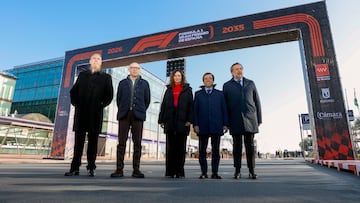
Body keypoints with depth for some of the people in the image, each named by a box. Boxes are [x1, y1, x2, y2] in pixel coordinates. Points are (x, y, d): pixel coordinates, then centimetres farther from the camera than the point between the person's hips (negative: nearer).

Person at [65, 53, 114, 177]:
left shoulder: (106, 77, 12)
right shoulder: (82, 75, 20)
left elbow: (109, 95, 4)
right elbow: (73, 91, 17)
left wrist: (101, 104, -8)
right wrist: (75, 103, 3)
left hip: (95, 113, -2)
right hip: (81, 112, 2)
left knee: (93, 140, 0)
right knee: (79, 140, 4)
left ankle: (91, 168, 7)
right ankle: (75, 168, 10)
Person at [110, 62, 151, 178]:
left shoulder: (144, 84, 13)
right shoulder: (122, 83, 15)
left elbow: (147, 100, 11)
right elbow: (118, 99, 12)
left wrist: (141, 111, 8)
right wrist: (122, 110, 7)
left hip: (138, 116, 0)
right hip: (124, 115, 1)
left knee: (137, 143, 0)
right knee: (121, 142, -1)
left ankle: (136, 170, 6)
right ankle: (119, 169, 3)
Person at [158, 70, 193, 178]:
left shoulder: (187, 90, 9)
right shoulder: (169, 90, 18)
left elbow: (191, 105, 1)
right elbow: (163, 105, 14)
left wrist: (189, 120, -10)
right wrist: (161, 120, 5)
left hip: (182, 122, -2)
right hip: (170, 122, 2)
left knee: (181, 148, 3)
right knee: (170, 147, 4)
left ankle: (179, 171, 10)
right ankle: (170, 171, 10)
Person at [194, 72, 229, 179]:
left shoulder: (220, 94, 13)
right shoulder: (198, 94, 12)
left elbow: (224, 109, 8)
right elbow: (195, 110, 5)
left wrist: (225, 124, 0)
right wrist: (195, 124, -4)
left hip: (216, 126, 0)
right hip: (203, 126, 0)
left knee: (216, 150, 4)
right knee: (202, 151, 3)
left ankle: (215, 172, 14)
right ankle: (204, 172, 13)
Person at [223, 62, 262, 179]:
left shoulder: (250, 83, 16)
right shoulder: (227, 86, 11)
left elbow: (257, 102, 13)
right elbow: (225, 104, 6)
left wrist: (259, 119, 6)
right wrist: (226, 122, 0)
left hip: (250, 120, 1)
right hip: (235, 121, -1)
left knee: (250, 145, 1)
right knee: (237, 146, 2)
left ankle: (251, 171, 8)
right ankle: (237, 171, 8)